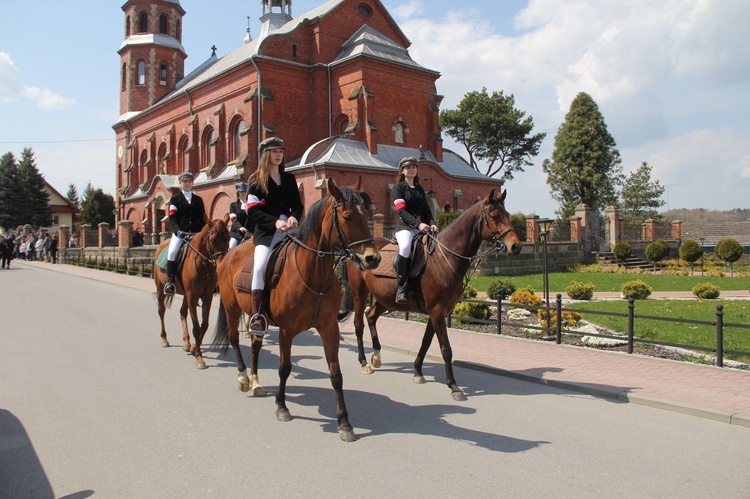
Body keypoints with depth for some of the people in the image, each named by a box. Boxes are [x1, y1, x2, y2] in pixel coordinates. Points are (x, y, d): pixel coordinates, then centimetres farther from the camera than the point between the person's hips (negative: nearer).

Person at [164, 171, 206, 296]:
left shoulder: (198, 200, 18)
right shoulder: (175, 199, 10)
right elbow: (172, 219, 1)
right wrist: (178, 231, -17)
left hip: (196, 234, 3)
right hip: (180, 233, -3)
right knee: (172, 252, -25)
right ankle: (169, 282, -17)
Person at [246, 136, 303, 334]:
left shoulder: (289, 178, 18)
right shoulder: (256, 181, 5)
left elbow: (298, 205, 16)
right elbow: (253, 212, -5)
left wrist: (294, 217, -8)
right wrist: (275, 222, -19)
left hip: (289, 230, 4)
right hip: (266, 232, -4)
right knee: (260, 266, -27)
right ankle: (258, 315, -23)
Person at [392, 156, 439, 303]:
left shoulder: (420, 190, 24)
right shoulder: (399, 187, 5)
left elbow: (426, 210, 18)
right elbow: (401, 211, -7)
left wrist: (432, 223, -4)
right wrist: (418, 223, -21)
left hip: (422, 227, 6)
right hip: (405, 226, -6)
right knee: (405, 246, -37)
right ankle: (402, 288, -34)